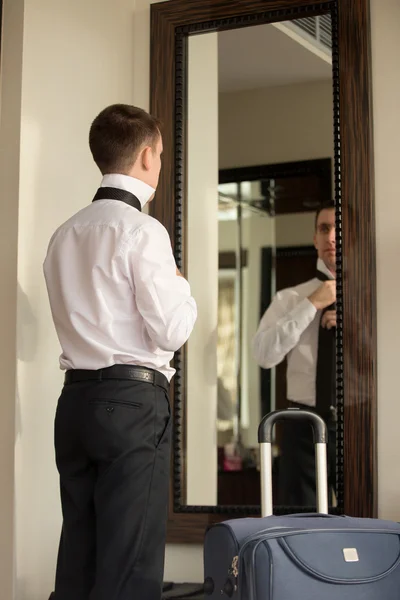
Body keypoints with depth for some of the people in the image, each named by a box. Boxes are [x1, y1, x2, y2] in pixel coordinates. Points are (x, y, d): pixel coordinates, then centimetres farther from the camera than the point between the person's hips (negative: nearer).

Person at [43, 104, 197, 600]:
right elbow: (171, 332, -12)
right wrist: (181, 285, 7)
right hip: (133, 401, -7)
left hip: (76, 398, 7)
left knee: (77, 558, 10)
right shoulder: (142, 231, -9)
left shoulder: (64, 236, 13)